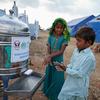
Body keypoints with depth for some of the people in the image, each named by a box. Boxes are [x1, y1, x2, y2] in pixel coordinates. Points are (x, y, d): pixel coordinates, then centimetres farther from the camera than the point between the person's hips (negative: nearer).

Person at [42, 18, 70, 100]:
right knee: (49, 77, 18)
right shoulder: (51, 36, -3)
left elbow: (61, 51, -18)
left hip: (58, 61, -3)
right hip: (50, 60, 3)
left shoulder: (64, 38, -13)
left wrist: (50, 56, -24)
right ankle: (47, 92, 41)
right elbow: (48, 49, -4)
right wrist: (49, 57, -22)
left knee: (58, 79, 6)